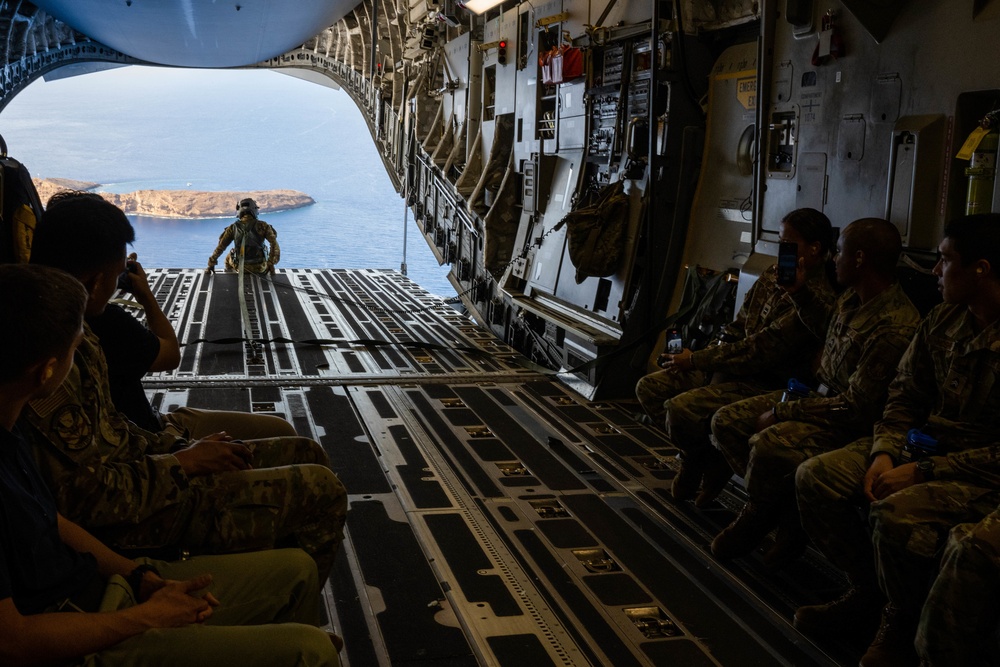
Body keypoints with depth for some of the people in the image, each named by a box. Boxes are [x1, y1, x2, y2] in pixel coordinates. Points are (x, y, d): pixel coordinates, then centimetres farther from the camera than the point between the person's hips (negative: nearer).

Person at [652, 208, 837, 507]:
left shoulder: (815, 299, -21)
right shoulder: (774, 275, 8)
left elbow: (759, 351, -23)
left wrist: (695, 360, -17)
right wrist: (698, 355, -2)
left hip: (766, 384, -9)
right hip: (735, 366, 9)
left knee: (680, 407, -28)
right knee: (649, 388, -1)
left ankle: (712, 462, 4)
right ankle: (695, 455, 17)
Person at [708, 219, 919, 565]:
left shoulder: (894, 327, -26)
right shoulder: (852, 298, 3)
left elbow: (856, 406, -25)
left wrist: (781, 413, -19)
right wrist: (798, 293, 12)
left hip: (852, 422, -10)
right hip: (820, 395, 10)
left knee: (768, 444, -32)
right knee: (726, 421, -1)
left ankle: (754, 522, -1)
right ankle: (786, 514, -1)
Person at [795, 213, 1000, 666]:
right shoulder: (942, 320, 4)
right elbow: (904, 393, 11)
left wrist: (924, 471, -22)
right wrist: (885, 453, -5)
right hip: (925, 443, 8)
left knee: (898, 512, -34)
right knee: (815, 477, -4)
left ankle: (901, 627, -4)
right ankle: (866, 597, 11)